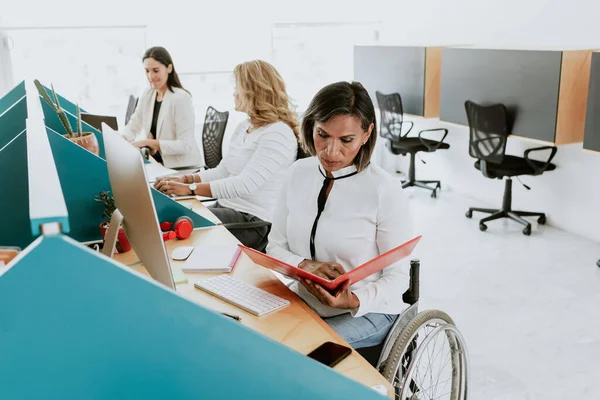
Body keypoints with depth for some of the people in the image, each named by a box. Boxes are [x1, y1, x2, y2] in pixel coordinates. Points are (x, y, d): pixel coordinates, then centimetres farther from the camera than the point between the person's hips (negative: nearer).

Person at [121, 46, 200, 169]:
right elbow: (133, 127, 8)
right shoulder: (147, 94, 7)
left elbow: (186, 146, -21)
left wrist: (147, 142, -26)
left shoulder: (181, 98, -16)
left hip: (182, 168, -6)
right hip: (156, 163, 7)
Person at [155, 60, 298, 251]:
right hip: (226, 207, 9)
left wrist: (190, 188, -27)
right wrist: (184, 179, -1)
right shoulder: (243, 127, 14)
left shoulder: (278, 134, -17)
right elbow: (222, 172, 15)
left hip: (254, 221, -8)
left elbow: (246, 184, -26)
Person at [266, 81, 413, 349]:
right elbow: (275, 248, 4)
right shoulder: (298, 173, -1)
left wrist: (355, 301, -29)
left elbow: (397, 276, -11)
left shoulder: (386, 191, -17)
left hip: (368, 311, -4)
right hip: (303, 302, 5)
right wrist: (306, 265, -17)